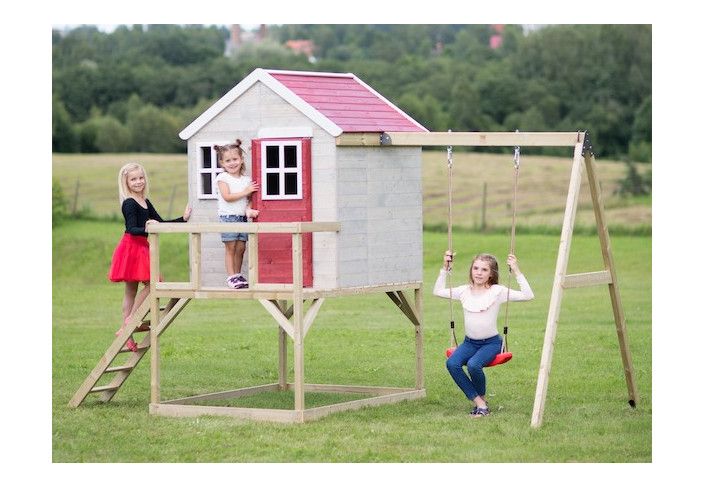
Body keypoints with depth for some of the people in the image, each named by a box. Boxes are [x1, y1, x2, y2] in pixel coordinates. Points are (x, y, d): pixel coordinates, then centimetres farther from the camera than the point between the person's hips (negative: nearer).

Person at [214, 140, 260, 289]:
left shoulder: (246, 179, 10)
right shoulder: (223, 178, -4)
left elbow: (248, 199, 8)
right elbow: (227, 197, -15)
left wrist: (249, 210, -12)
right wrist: (245, 192, -14)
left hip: (242, 217, 5)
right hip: (228, 216, -5)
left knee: (241, 248, 5)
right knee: (231, 248, -3)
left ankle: (238, 275, 15)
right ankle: (231, 277, 0)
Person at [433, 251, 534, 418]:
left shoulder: (497, 291, -7)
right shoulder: (464, 291, 6)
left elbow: (527, 295, -15)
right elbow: (438, 291, 16)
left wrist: (517, 272, -20)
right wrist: (445, 269, 9)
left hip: (491, 342, -4)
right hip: (470, 342, 4)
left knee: (473, 365, -34)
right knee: (452, 363, -26)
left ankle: (481, 397, -2)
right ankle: (479, 403, -17)